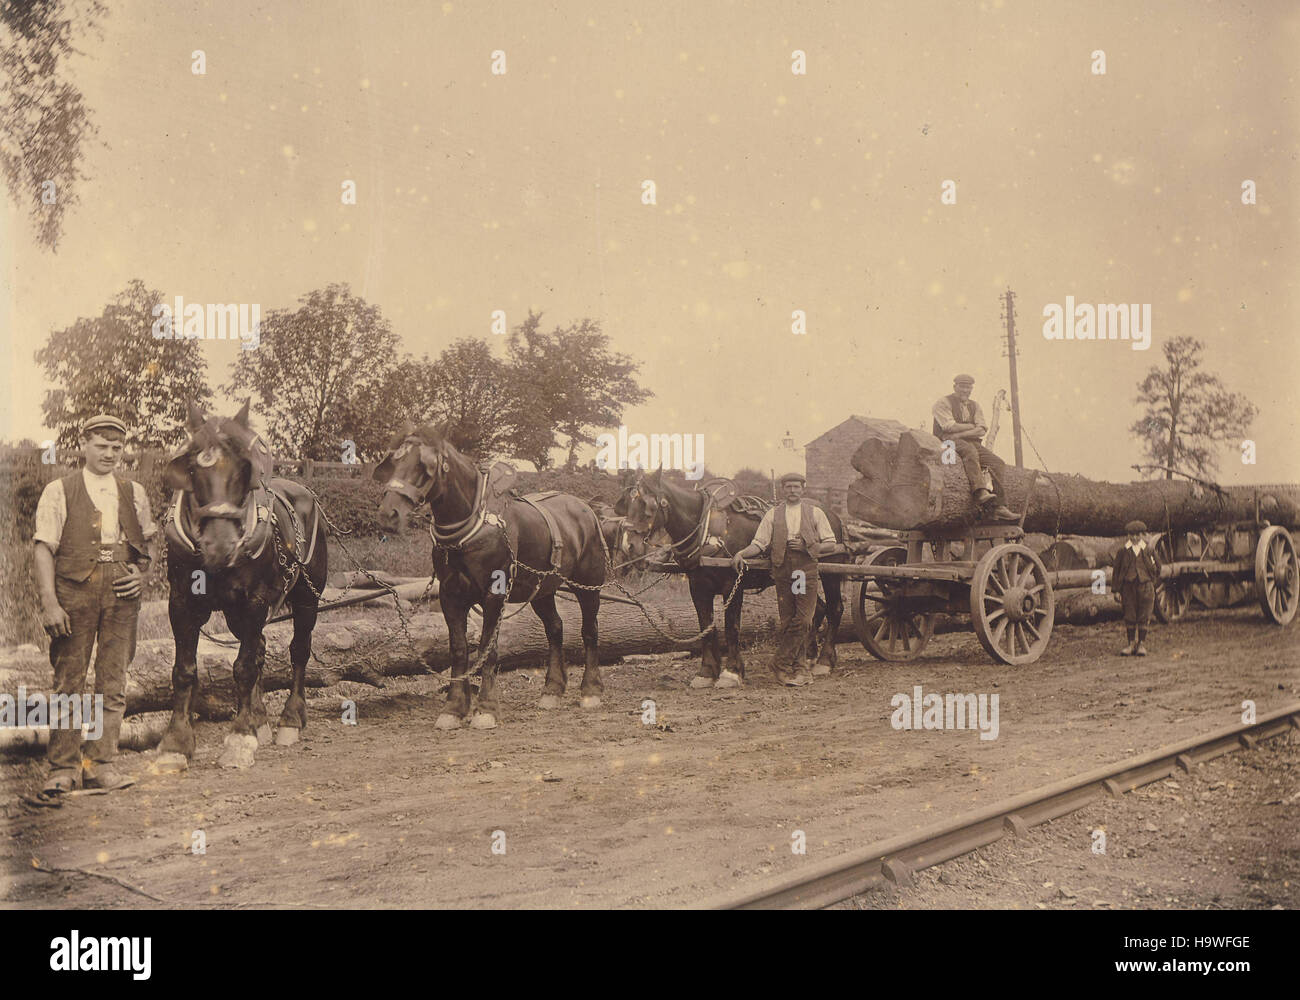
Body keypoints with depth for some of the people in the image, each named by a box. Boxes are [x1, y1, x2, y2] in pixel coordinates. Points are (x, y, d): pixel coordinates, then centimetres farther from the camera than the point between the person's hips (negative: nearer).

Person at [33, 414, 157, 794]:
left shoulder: (134, 493, 15)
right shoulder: (59, 491, 4)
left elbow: (149, 542, 25)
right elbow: (44, 549, -2)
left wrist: (142, 572, 4)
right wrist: (49, 603, -12)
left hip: (121, 593, 3)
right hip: (75, 592, -3)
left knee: (113, 684, 3)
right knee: (69, 681, -1)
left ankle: (101, 764, 11)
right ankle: (63, 767, 6)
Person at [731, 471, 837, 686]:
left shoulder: (815, 513, 10)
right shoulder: (773, 515, 12)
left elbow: (830, 544, 8)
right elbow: (759, 543, 6)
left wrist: (806, 546, -8)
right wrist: (741, 554, -12)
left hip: (807, 572, -1)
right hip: (782, 572, 1)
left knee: (802, 620, -10)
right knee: (787, 622, 1)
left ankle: (781, 663, 0)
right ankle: (800, 669, 9)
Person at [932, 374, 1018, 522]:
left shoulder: (974, 406, 23)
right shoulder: (943, 402, 6)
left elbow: (982, 430, 6)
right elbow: (950, 427, -9)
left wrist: (960, 433, -10)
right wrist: (972, 426, 0)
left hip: (973, 444, 6)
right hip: (949, 443, -6)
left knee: (998, 464, -14)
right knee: (970, 450, -39)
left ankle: (998, 506, -22)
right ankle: (981, 492, -57)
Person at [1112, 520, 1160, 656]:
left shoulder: (1148, 550, 4)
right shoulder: (1123, 551, 3)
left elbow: (1156, 568, 13)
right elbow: (1117, 570, 6)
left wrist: (1152, 584, 7)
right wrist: (1118, 589, 4)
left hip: (1145, 586, 0)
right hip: (1128, 586, 0)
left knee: (1143, 617, 0)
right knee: (1129, 616, 2)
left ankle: (1141, 644, 8)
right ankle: (1131, 644, 9)